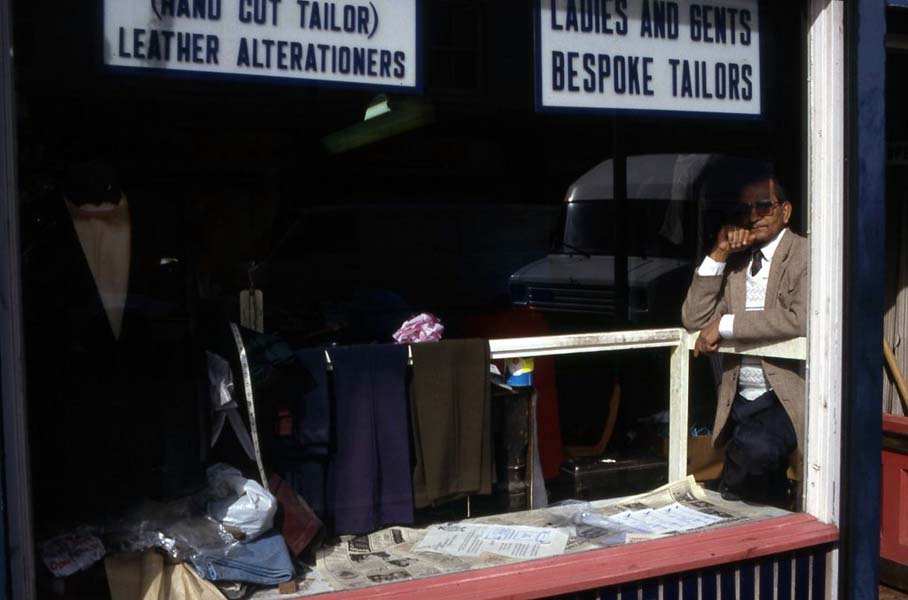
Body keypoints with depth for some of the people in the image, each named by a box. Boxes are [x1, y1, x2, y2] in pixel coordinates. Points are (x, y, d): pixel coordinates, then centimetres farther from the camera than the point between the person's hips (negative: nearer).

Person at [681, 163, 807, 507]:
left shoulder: (805, 255, -4)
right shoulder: (736, 261, 14)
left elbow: (801, 318, -22)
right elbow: (693, 319, 5)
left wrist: (724, 325, -15)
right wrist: (718, 254, -3)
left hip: (785, 397, -6)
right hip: (739, 400, 6)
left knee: (755, 448, -31)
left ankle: (730, 500, -5)